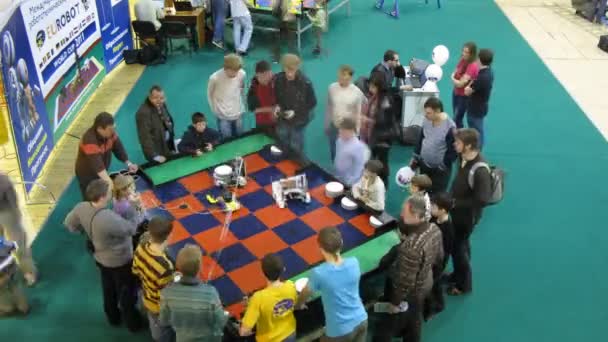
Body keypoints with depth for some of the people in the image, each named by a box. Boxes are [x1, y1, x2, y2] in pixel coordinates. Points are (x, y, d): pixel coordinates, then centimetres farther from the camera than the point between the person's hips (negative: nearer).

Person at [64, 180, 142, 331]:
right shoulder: (109, 219, -43)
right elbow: (131, 229, -26)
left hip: (101, 258, 7)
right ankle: (132, 322, 43)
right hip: (120, 261, -7)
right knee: (127, 292, 20)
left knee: (108, 289, 31)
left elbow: (69, 223, 0)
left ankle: (113, 317, 55)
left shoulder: (81, 208, -21)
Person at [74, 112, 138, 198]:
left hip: (102, 173, 7)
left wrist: (128, 163, -11)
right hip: (87, 175, -6)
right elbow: (97, 165, -42)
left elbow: (118, 147, -1)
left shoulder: (110, 132, -15)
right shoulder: (90, 140, -36)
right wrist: (111, 184, -49)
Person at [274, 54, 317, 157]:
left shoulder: (305, 83, -27)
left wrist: (295, 112, -22)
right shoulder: (278, 78, -16)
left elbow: (312, 103, -14)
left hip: (299, 120, -3)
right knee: (283, 144, 22)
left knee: (296, 147, 13)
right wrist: (277, 106, -15)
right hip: (283, 118, 3)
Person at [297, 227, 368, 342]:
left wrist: (298, 305, 18)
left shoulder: (319, 273, -27)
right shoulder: (354, 262, -14)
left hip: (340, 329, -4)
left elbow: (305, 293, -5)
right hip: (361, 320, 4)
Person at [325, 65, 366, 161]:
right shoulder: (332, 88, -9)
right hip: (334, 127, 3)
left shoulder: (356, 92, -15)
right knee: (334, 154, 14)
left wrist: (356, 132, -4)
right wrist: (327, 125, 8)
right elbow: (329, 108, 3)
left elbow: (358, 114, -7)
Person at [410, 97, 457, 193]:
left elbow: (453, 151, -18)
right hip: (424, 164, 6)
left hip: (439, 170, -6)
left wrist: (443, 166, -15)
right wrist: (415, 158, 9)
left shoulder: (450, 127, -25)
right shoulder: (426, 120, -5)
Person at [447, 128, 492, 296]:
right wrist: (451, 198, 2)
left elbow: (482, 200, -33)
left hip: (468, 214, -8)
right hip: (458, 210, 8)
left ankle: (464, 284, 28)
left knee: (457, 246, 7)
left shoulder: (480, 170, -34)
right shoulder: (464, 158, -9)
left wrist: (455, 204, -26)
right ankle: (458, 275, 46)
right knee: (460, 243, 24)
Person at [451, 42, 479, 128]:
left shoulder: (473, 66, -28)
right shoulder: (463, 60, -3)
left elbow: (460, 83, -27)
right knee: (456, 117, 19)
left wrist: (453, 79, -6)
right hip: (456, 92, 8)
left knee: (457, 120, -4)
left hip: (464, 96, -8)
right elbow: (454, 73, 9)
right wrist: (455, 78, -14)